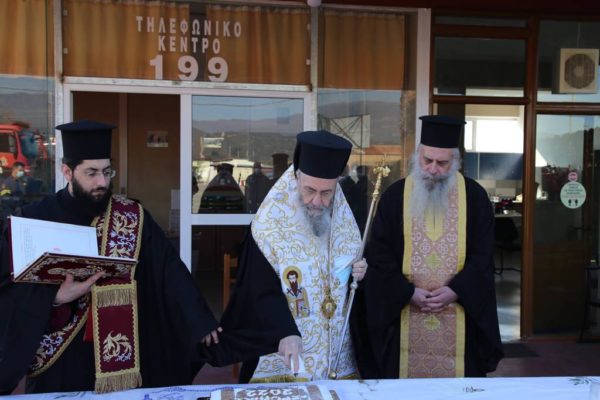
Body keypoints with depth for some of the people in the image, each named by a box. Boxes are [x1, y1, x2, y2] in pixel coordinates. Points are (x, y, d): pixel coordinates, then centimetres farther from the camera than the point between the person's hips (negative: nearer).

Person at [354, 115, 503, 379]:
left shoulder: (474, 197, 2)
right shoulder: (394, 197, 1)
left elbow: (483, 254, 1)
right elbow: (379, 254, -2)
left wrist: (456, 290, -12)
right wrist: (408, 292, -12)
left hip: (460, 314, 0)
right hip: (402, 312, 0)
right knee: (406, 382, 8)